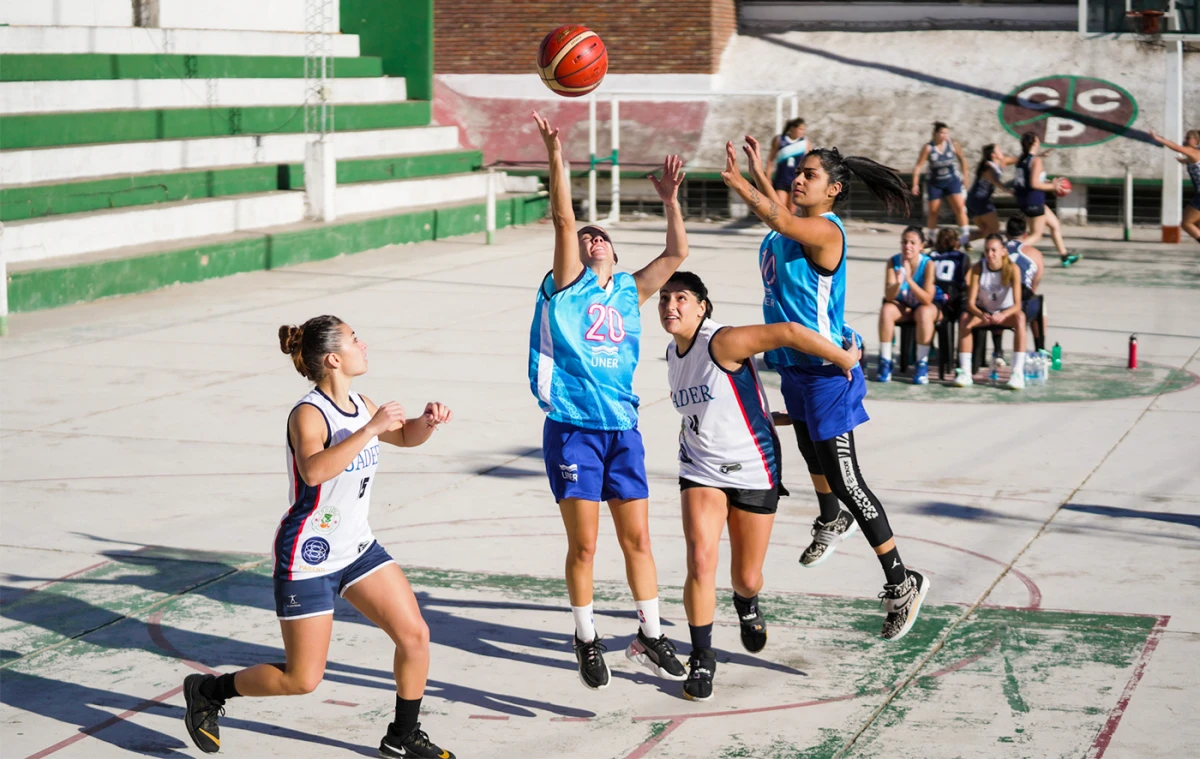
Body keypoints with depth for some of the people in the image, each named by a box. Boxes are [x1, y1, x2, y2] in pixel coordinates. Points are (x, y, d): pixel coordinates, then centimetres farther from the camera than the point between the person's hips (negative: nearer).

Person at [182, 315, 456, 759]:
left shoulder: (361, 406, 2)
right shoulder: (308, 414, -21)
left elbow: (405, 437, 21)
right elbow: (314, 471, -41)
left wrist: (428, 422, -1)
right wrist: (370, 429, -39)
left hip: (356, 548, 8)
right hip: (307, 559, -8)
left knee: (415, 635, 1)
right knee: (303, 680, -3)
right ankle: (206, 690, 19)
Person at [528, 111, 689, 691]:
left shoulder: (631, 292, 13)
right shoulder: (569, 284, 2)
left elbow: (676, 254, 8)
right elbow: (563, 219, -10)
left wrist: (670, 201, -2)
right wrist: (556, 157, -20)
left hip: (622, 427, 4)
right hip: (572, 428, -4)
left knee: (637, 538, 5)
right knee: (584, 544, -1)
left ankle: (650, 638, 16)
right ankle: (587, 642, 12)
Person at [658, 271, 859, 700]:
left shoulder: (722, 343, -20)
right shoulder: (673, 355, 4)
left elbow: (787, 333, -28)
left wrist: (845, 359, -22)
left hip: (754, 471, -4)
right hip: (701, 472, 4)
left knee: (747, 578, 7)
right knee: (701, 561, -16)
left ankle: (746, 607, 45)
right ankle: (702, 657, -2)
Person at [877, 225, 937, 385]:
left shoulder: (928, 264, -23)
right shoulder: (893, 262, -16)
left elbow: (927, 300, -29)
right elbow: (889, 297, -20)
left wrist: (909, 280, -41)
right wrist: (897, 283, -42)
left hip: (926, 306, -2)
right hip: (902, 306, 2)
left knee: (924, 312, -36)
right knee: (886, 310, -29)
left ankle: (922, 365, -27)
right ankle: (885, 362, -22)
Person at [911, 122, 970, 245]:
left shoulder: (952, 145, -8)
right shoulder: (928, 147, -14)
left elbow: (962, 159, 8)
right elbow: (918, 166, -13)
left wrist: (964, 175, 12)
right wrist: (915, 184, -19)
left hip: (952, 181, 1)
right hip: (935, 183, -1)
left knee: (960, 208, -13)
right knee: (933, 212, 8)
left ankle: (965, 238, -10)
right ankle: (929, 239, 24)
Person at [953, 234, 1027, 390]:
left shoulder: (1012, 269, -18)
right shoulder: (978, 269, -14)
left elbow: (1017, 304, -25)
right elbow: (970, 303, -18)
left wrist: (1003, 315, -46)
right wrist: (981, 315, -41)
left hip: (1006, 313, -1)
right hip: (983, 312, 1)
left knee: (1020, 318, -35)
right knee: (964, 318, -30)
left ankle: (1018, 373, -39)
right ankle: (965, 372, -30)